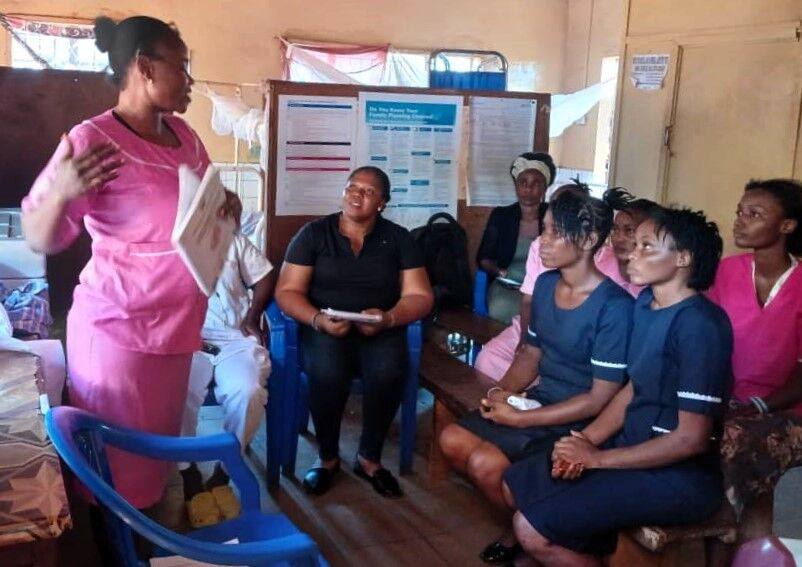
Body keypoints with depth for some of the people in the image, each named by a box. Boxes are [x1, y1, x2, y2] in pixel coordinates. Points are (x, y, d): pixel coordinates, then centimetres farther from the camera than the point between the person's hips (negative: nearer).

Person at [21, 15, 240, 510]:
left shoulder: (184, 135, 5)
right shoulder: (93, 140, -17)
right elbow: (40, 239, -16)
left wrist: (229, 205, -1)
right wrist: (62, 193, -36)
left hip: (178, 322, 8)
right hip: (119, 328, -7)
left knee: (163, 441, 21)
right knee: (120, 458, 6)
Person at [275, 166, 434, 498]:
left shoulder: (398, 238, 7)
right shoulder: (313, 233, 3)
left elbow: (420, 296, 1)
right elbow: (287, 291, -2)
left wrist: (388, 318, -19)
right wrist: (318, 319, -21)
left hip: (381, 329, 1)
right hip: (325, 327, -1)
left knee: (388, 372, -31)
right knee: (327, 372, -33)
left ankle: (369, 458, -6)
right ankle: (328, 457, -6)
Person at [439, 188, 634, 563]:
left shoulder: (614, 307, -22)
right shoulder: (545, 284, 2)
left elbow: (601, 399, -20)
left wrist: (520, 419, -20)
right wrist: (503, 390, -7)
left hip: (579, 423, -8)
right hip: (538, 403, 8)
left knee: (486, 463, -21)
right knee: (452, 440, -5)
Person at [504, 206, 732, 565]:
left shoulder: (699, 325, -23)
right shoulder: (645, 303, 4)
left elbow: (691, 437, -23)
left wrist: (598, 458, -15)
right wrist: (586, 439, -4)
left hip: (679, 474, -9)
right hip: (632, 443, 9)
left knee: (532, 528, -16)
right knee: (514, 487, 9)